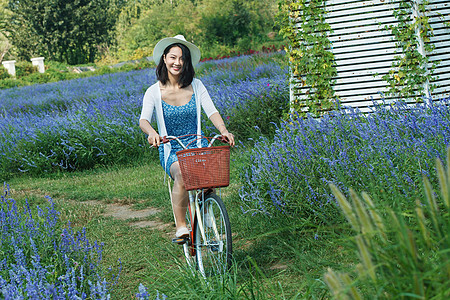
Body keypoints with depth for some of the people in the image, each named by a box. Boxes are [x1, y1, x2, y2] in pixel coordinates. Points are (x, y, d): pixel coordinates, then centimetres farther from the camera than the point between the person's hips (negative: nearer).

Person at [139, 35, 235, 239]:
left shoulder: (196, 86, 4)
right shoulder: (154, 92, -2)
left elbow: (211, 111, -5)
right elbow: (143, 120, -15)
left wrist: (223, 131, -26)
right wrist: (152, 133, -39)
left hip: (197, 146, 2)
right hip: (171, 150, -2)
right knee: (182, 175, -35)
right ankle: (181, 227, -24)